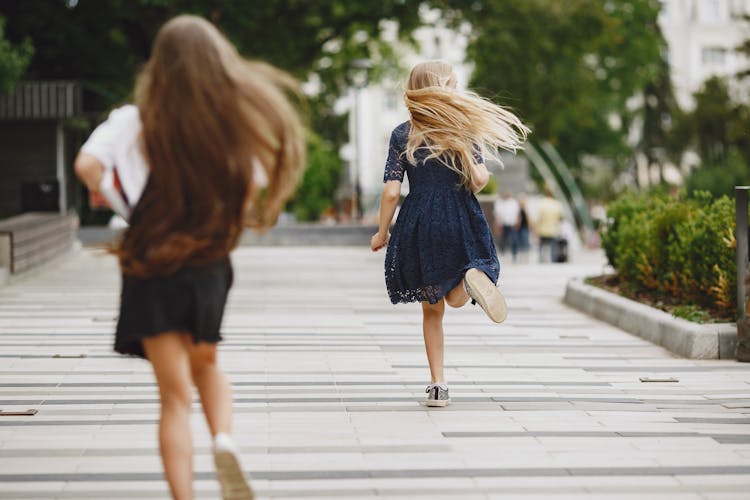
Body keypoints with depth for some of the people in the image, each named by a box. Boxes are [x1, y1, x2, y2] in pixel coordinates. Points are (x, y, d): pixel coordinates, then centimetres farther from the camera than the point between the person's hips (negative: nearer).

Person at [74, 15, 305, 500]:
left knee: (175, 395, 6)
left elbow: (88, 164, -21)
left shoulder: (137, 121, -9)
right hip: (210, 268, 2)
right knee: (206, 364, 26)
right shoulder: (236, 123, -5)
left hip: (152, 269, -2)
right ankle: (225, 441, -1)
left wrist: (102, 191, 1)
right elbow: (254, 190, -2)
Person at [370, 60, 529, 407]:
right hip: (461, 221, 0)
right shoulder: (464, 128, 0)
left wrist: (382, 233, 8)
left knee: (432, 309, 14)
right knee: (454, 299, 15)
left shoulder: (402, 135, 0)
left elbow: (391, 192, -5)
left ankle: (438, 384, 7)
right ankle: (472, 280, -22)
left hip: (418, 224, 0)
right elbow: (479, 178, -9)